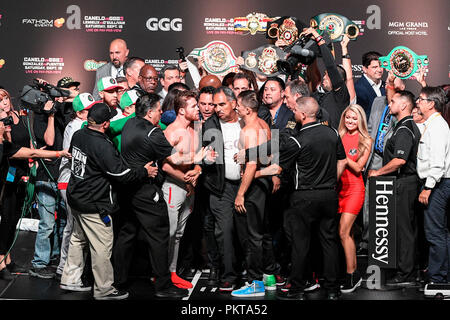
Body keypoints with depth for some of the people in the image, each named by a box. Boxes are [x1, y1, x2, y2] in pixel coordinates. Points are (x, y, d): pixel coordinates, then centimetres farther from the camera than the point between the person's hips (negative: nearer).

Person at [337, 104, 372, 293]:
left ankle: (350, 276, -3)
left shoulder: (366, 141, 1)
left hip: (354, 188, -4)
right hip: (338, 187, 4)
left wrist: (340, 154, -12)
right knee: (347, 233, 6)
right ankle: (355, 273, 16)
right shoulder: (338, 137, 10)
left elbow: (358, 167, -7)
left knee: (343, 232, -11)